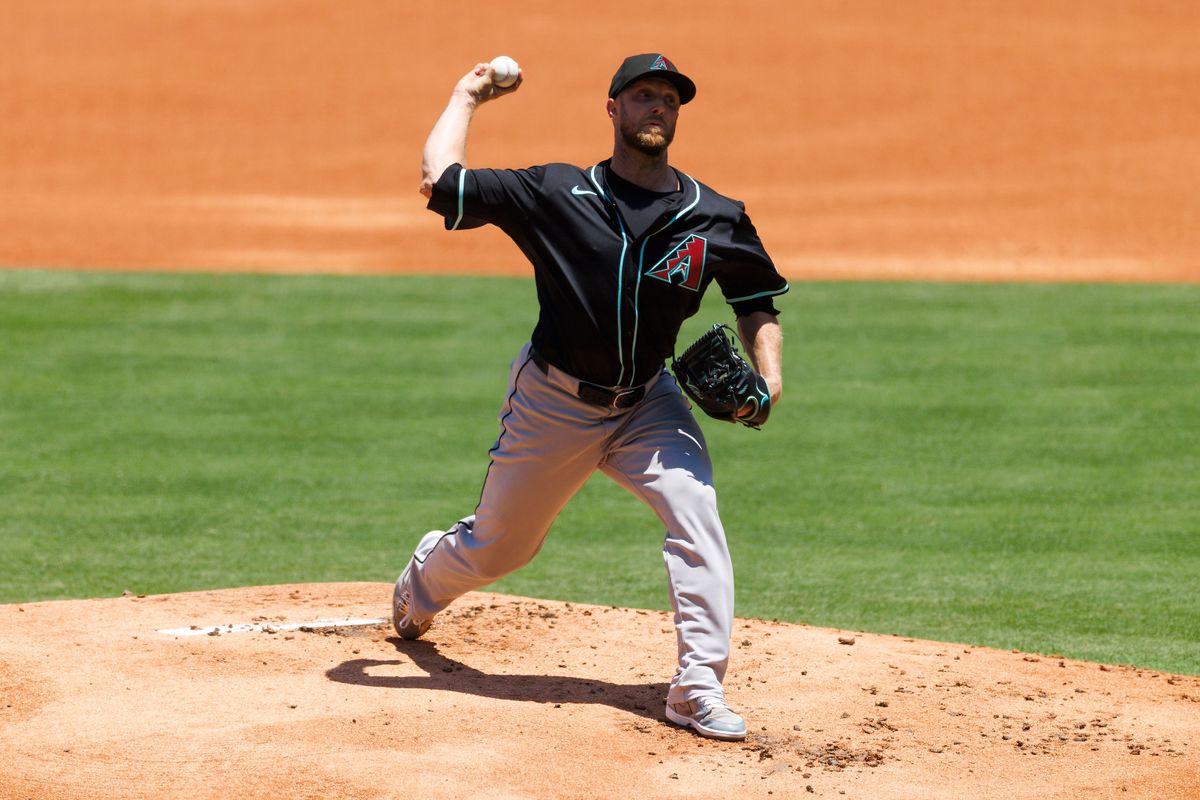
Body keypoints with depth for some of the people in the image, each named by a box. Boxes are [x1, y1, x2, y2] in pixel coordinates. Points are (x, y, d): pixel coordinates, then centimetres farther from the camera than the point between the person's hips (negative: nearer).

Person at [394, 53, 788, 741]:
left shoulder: (716, 219, -5)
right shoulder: (557, 193, -12)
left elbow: (757, 301, 8)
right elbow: (439, 181, -16)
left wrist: (769, 374, -10)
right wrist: (467, 98, -3)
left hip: (648, 402, 1)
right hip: (554, 402, -1)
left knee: (696, 516, -24)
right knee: (497, 547, 13)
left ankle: (698, 692, -20)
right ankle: (419, 588, 49)